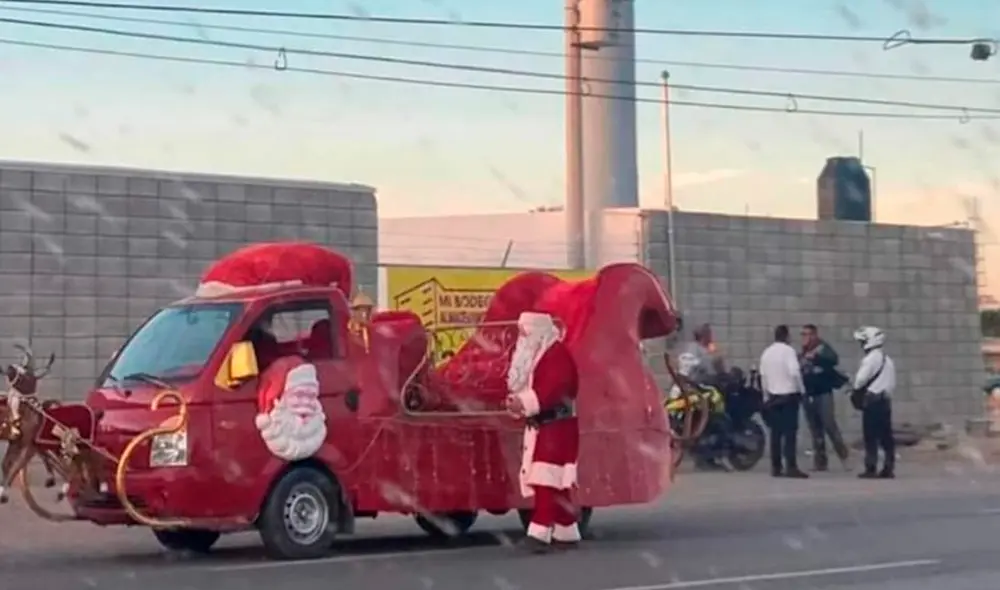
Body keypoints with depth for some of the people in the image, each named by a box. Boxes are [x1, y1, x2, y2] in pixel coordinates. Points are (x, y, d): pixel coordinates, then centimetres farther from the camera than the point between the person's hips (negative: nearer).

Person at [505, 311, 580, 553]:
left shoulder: (558, 353, -11)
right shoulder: (532, 355, 20)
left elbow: (554, 388, -23)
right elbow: (524, 387, 17)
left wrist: (525, 403, -29)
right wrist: (517, 402, -4)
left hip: (556, 427, -10)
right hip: (539, 426, 10)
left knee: (546, 480, -15)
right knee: (555, 483, 11)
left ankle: (540, 533, -20)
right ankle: (566, 533, 17)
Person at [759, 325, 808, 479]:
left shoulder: (766, 352, 9)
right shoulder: (788, 350, -9)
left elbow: (763, 376, 10)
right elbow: (794, 372, -19)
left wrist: (767, 396, 17)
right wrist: (801, 390, -6)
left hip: (773, 396, 6)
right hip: (789, 395, -6)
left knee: (776, 433, 7)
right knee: (790, 432, -7)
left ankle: (776, 467, 7)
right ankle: (791, 467, -12)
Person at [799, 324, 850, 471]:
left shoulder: (823, 347, -3)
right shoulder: (802, 354, 15)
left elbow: (834, 359, -23)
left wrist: (815, 357, -31)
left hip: (823, 394, -6)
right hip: (807, 395, 6)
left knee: (830, 426, -12)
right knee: (815, 430, 6)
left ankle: (844, 457, -4)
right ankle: (820, 461, 9)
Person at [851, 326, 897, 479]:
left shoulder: (871, 358, -12)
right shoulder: (887, 359, 17)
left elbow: (861, 379, -15)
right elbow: (892, 383, 18)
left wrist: (857, 392, 4)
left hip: (872, 400, -8)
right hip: (885, 400, 8)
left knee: (871, 436, -6)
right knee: (886, 436, 8)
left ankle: (871, 468, -7)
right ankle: (889, 468, 8)